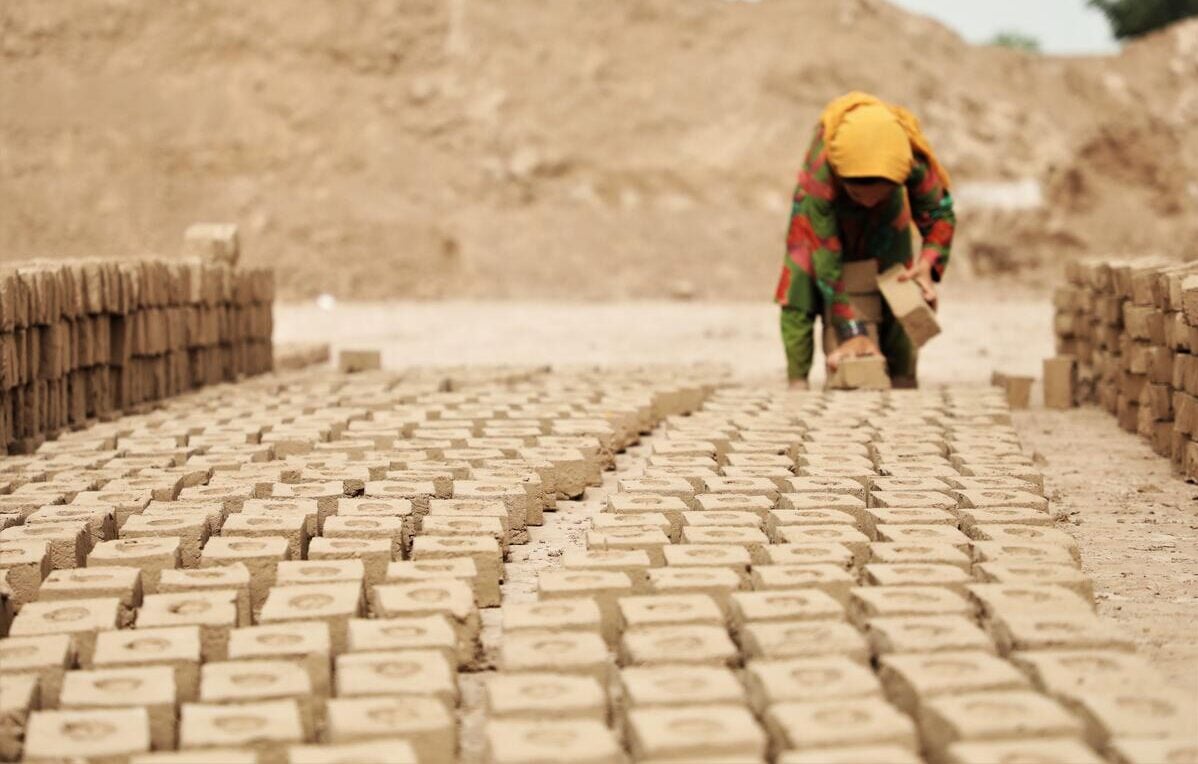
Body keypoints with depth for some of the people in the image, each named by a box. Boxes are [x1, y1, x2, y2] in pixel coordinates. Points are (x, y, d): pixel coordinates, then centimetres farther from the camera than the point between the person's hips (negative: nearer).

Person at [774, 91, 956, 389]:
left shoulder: (914, 160, -40)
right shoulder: (819, 177, -46)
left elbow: (940, 213, -19)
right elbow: (827, 265, -39)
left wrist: (927, 265, -38)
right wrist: (852, 333, -39)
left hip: (887, 220, 2)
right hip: (822, 213, -2)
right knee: (800, 289, -15)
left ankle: (903, 383, 2)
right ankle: (798, 382, -8)